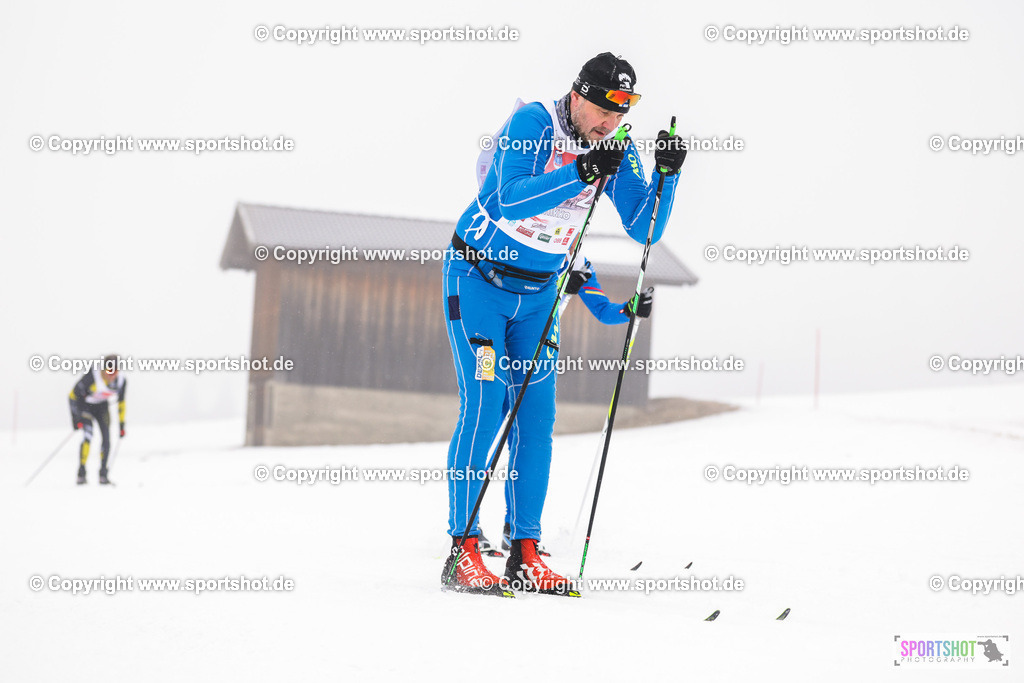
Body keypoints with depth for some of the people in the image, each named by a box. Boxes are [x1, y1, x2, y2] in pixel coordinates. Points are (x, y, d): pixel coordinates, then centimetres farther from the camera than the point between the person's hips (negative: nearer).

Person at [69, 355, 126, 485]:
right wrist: (75, 417, -23)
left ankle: (103, 474, 7)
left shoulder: (121, 380, -18)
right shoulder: (92, 376, -32)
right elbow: (74, 393, -22)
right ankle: (81, 473, -19)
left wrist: (122, 424, 3)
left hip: (102, 406, 4)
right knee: (88, 435, -22)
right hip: (85, 404, -4)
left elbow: (121, 401, -1)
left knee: (106, 438, -7)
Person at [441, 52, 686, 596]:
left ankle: (525, 554, 4)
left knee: (536, 417, -1)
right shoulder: (532, 122, -19)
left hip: (538, 292, 5)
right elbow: (510, 200, -31)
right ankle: (463, 552, -9)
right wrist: (581, 173, -39)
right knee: (484, 408, -13)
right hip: (478, 280, -5)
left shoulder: (617, 149, -3)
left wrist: (667, 173, -19)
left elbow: (643, 229, -4)